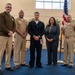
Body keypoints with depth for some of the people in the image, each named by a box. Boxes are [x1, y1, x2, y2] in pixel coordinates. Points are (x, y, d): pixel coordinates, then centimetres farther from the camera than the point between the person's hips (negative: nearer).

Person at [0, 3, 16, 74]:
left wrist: (12, 32, -7)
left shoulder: (12, 17, 18)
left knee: (9, 51, 8)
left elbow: (14, 26, 13)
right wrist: (8, 32, -16)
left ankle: (7, 66, 17)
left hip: (10, 36, 7)